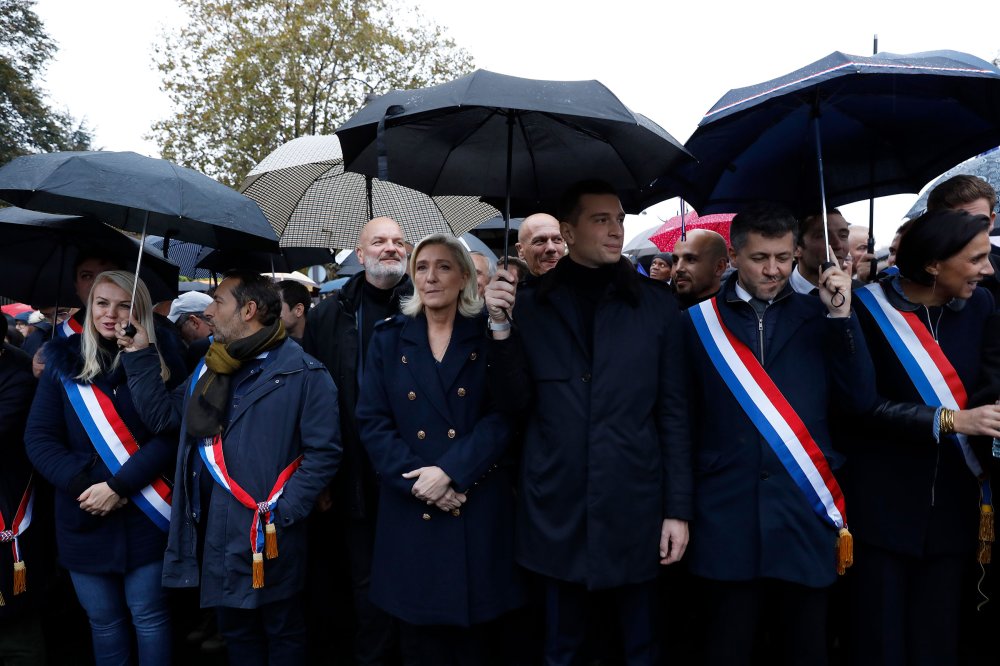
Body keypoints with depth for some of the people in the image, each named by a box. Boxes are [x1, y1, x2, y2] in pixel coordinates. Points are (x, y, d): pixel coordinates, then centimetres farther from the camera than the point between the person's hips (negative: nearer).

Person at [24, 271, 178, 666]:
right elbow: (39, 438, -1)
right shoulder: (64, 363, 2)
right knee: (103, 622, 14)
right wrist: (83, 485, -14)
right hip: (84, 517, 2)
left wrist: (119, 486, -18)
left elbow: (170, 435, -8)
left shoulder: (158, 363, -2)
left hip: (144, 515, -1)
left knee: (149, 617, 7)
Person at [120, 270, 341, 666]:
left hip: (266, 534, -6)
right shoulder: (210, 367, 12)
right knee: (234, 630, 21)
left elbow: (323, 452, -15)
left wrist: (283, 512, -18)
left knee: (282, 632, 12)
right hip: (215, 531, 7)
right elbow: (163, 414, 14)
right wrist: (140, 356, 8)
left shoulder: (304, 372, -12)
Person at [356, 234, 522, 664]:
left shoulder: (489, 335, 2)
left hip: (477, 507, -1)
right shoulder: (389, 338, 6)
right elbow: (372, 421, -1)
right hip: (411, 509, 2)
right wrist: (418, 480, -13)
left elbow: (503, 417, -7)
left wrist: (449, 471, -17)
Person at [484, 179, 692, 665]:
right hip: (557, 508, 1)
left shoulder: (656, 304, 1)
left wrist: (678, 508, -1)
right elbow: (519, 403, 0)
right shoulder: (530, 304, 2)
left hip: (635, 507, 0)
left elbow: (673, 411, 1)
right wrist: (500, 325, -13)